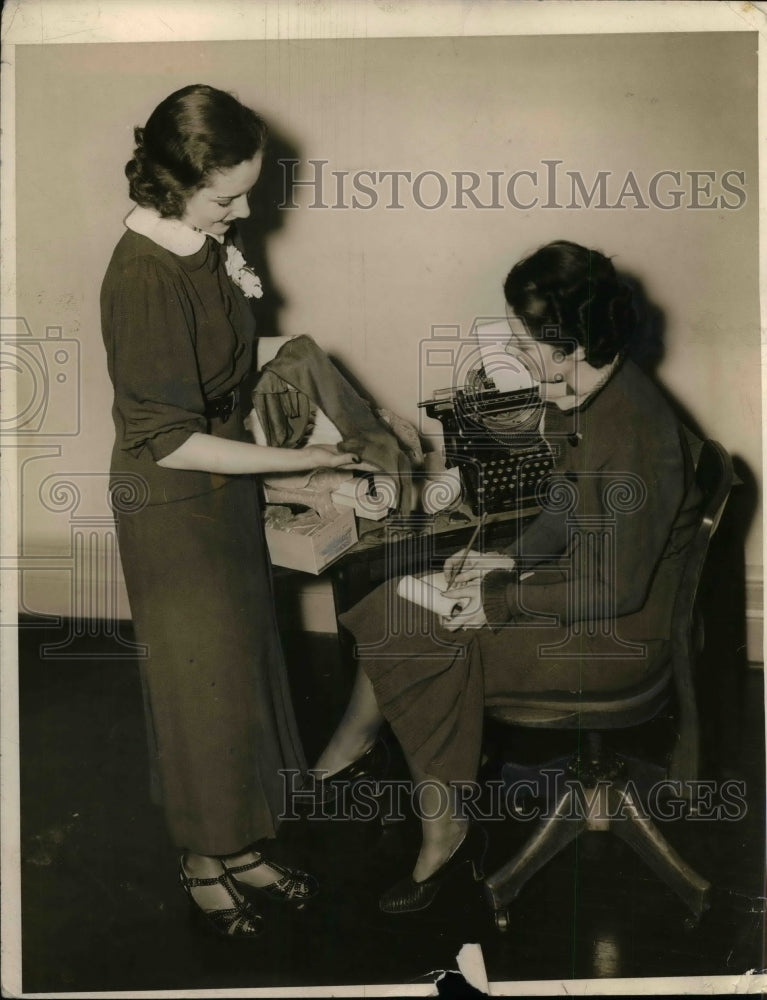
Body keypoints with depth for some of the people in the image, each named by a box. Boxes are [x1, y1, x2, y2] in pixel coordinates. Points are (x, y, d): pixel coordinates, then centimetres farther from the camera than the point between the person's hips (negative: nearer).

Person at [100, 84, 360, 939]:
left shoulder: (204, 243, -1)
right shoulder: (144, 278, -28)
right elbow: (169, 442, -25)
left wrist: (238, 286, 0)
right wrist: (298, 460, -23)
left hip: (225, 484, 8)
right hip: (174, 508, -8)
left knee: (243, 666, 18)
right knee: (205, 683, 8)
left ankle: (239, 846, 38)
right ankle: (203, 865, 32)